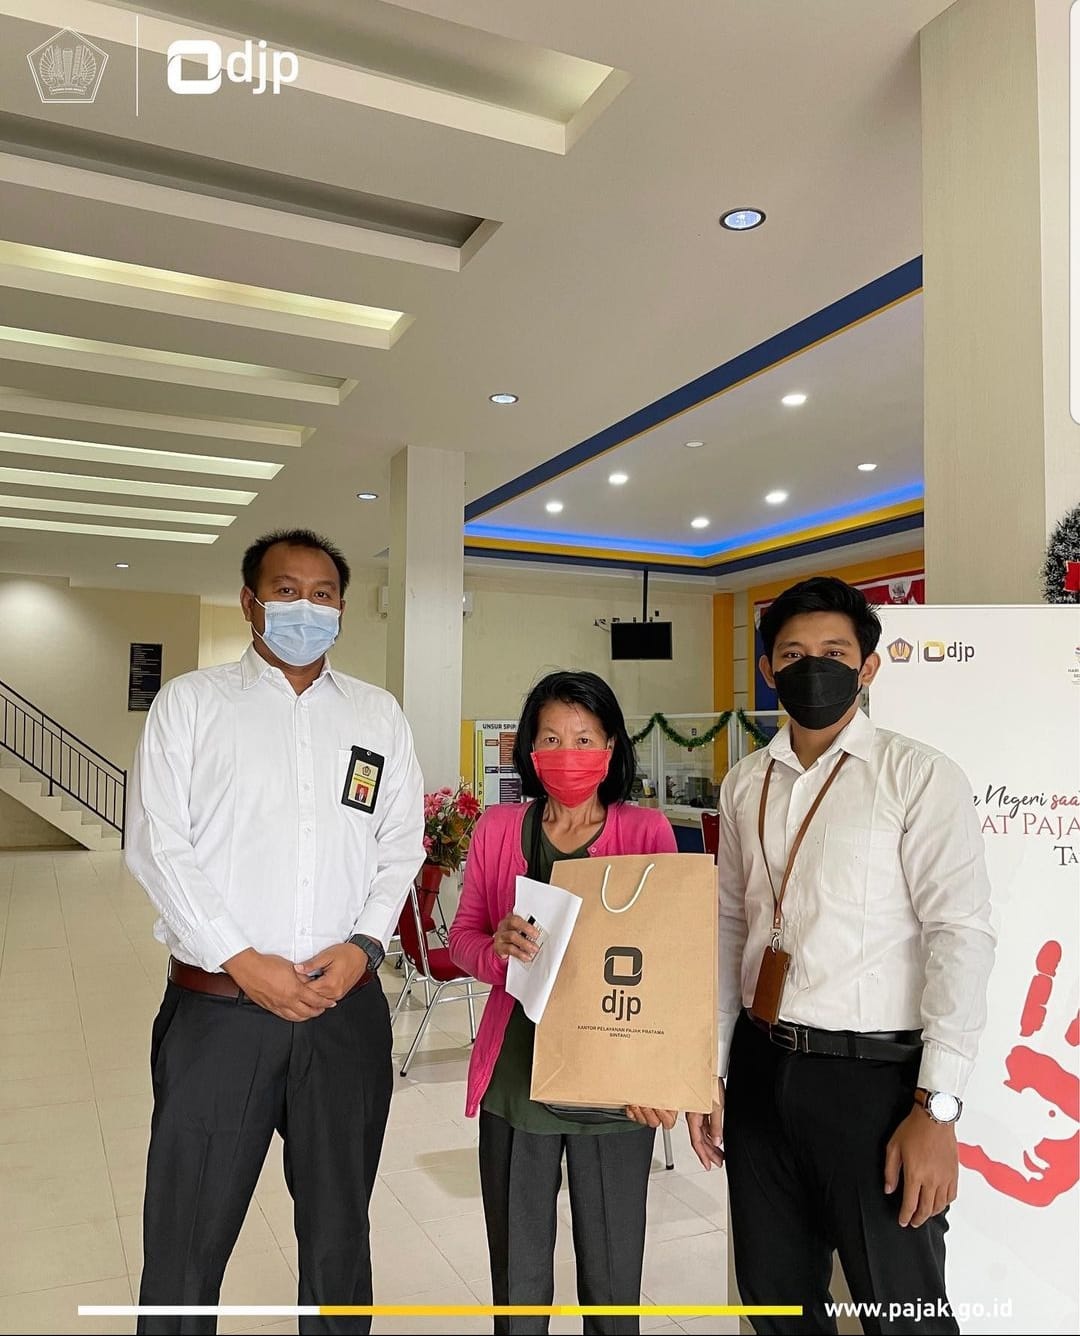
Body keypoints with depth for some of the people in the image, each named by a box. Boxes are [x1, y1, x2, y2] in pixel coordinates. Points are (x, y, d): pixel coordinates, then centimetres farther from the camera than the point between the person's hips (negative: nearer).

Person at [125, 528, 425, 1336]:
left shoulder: (379, 716, 9)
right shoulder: (190, 703, 2)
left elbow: (402, 846, 7)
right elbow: (159, 845, -5)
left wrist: (364, 944, -9)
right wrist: (242, 960, -12)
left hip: (347, 1009, 3)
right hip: (218, 1006, -2)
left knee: (339, 1230, 17)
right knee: (187, 1234, 8)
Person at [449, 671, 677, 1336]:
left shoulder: (647, 831, -3)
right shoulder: (498, 829, 2)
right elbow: (462, 937, 6)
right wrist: (497, 947, -17)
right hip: (515, 1075, 2)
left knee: (612, 1270, 12)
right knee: (518, 1273, 14)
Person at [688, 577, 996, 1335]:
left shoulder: (919, 776, -8)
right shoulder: (745, 785, 6)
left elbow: (962, 936, -12)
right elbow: (730, 928, 11)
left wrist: (936, 1108, -16)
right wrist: (709, 1069, 10)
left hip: (871, 1074, -4)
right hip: (759, 1068, 5)